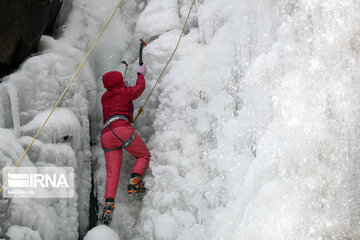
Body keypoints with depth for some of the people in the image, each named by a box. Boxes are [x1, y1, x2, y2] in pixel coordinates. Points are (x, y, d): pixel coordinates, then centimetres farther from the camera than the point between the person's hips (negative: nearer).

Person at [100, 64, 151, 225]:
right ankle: (134, 183, -8)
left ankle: (108, 204, -22)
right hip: (121, 129, -5)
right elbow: (140, 88, 31)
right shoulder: (125, 92, 12)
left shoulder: (104, 98, 29)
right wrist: (141, 74, 48)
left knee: (112, 173, -3)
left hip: (106, 136, 5)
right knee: (144, 155, 14)